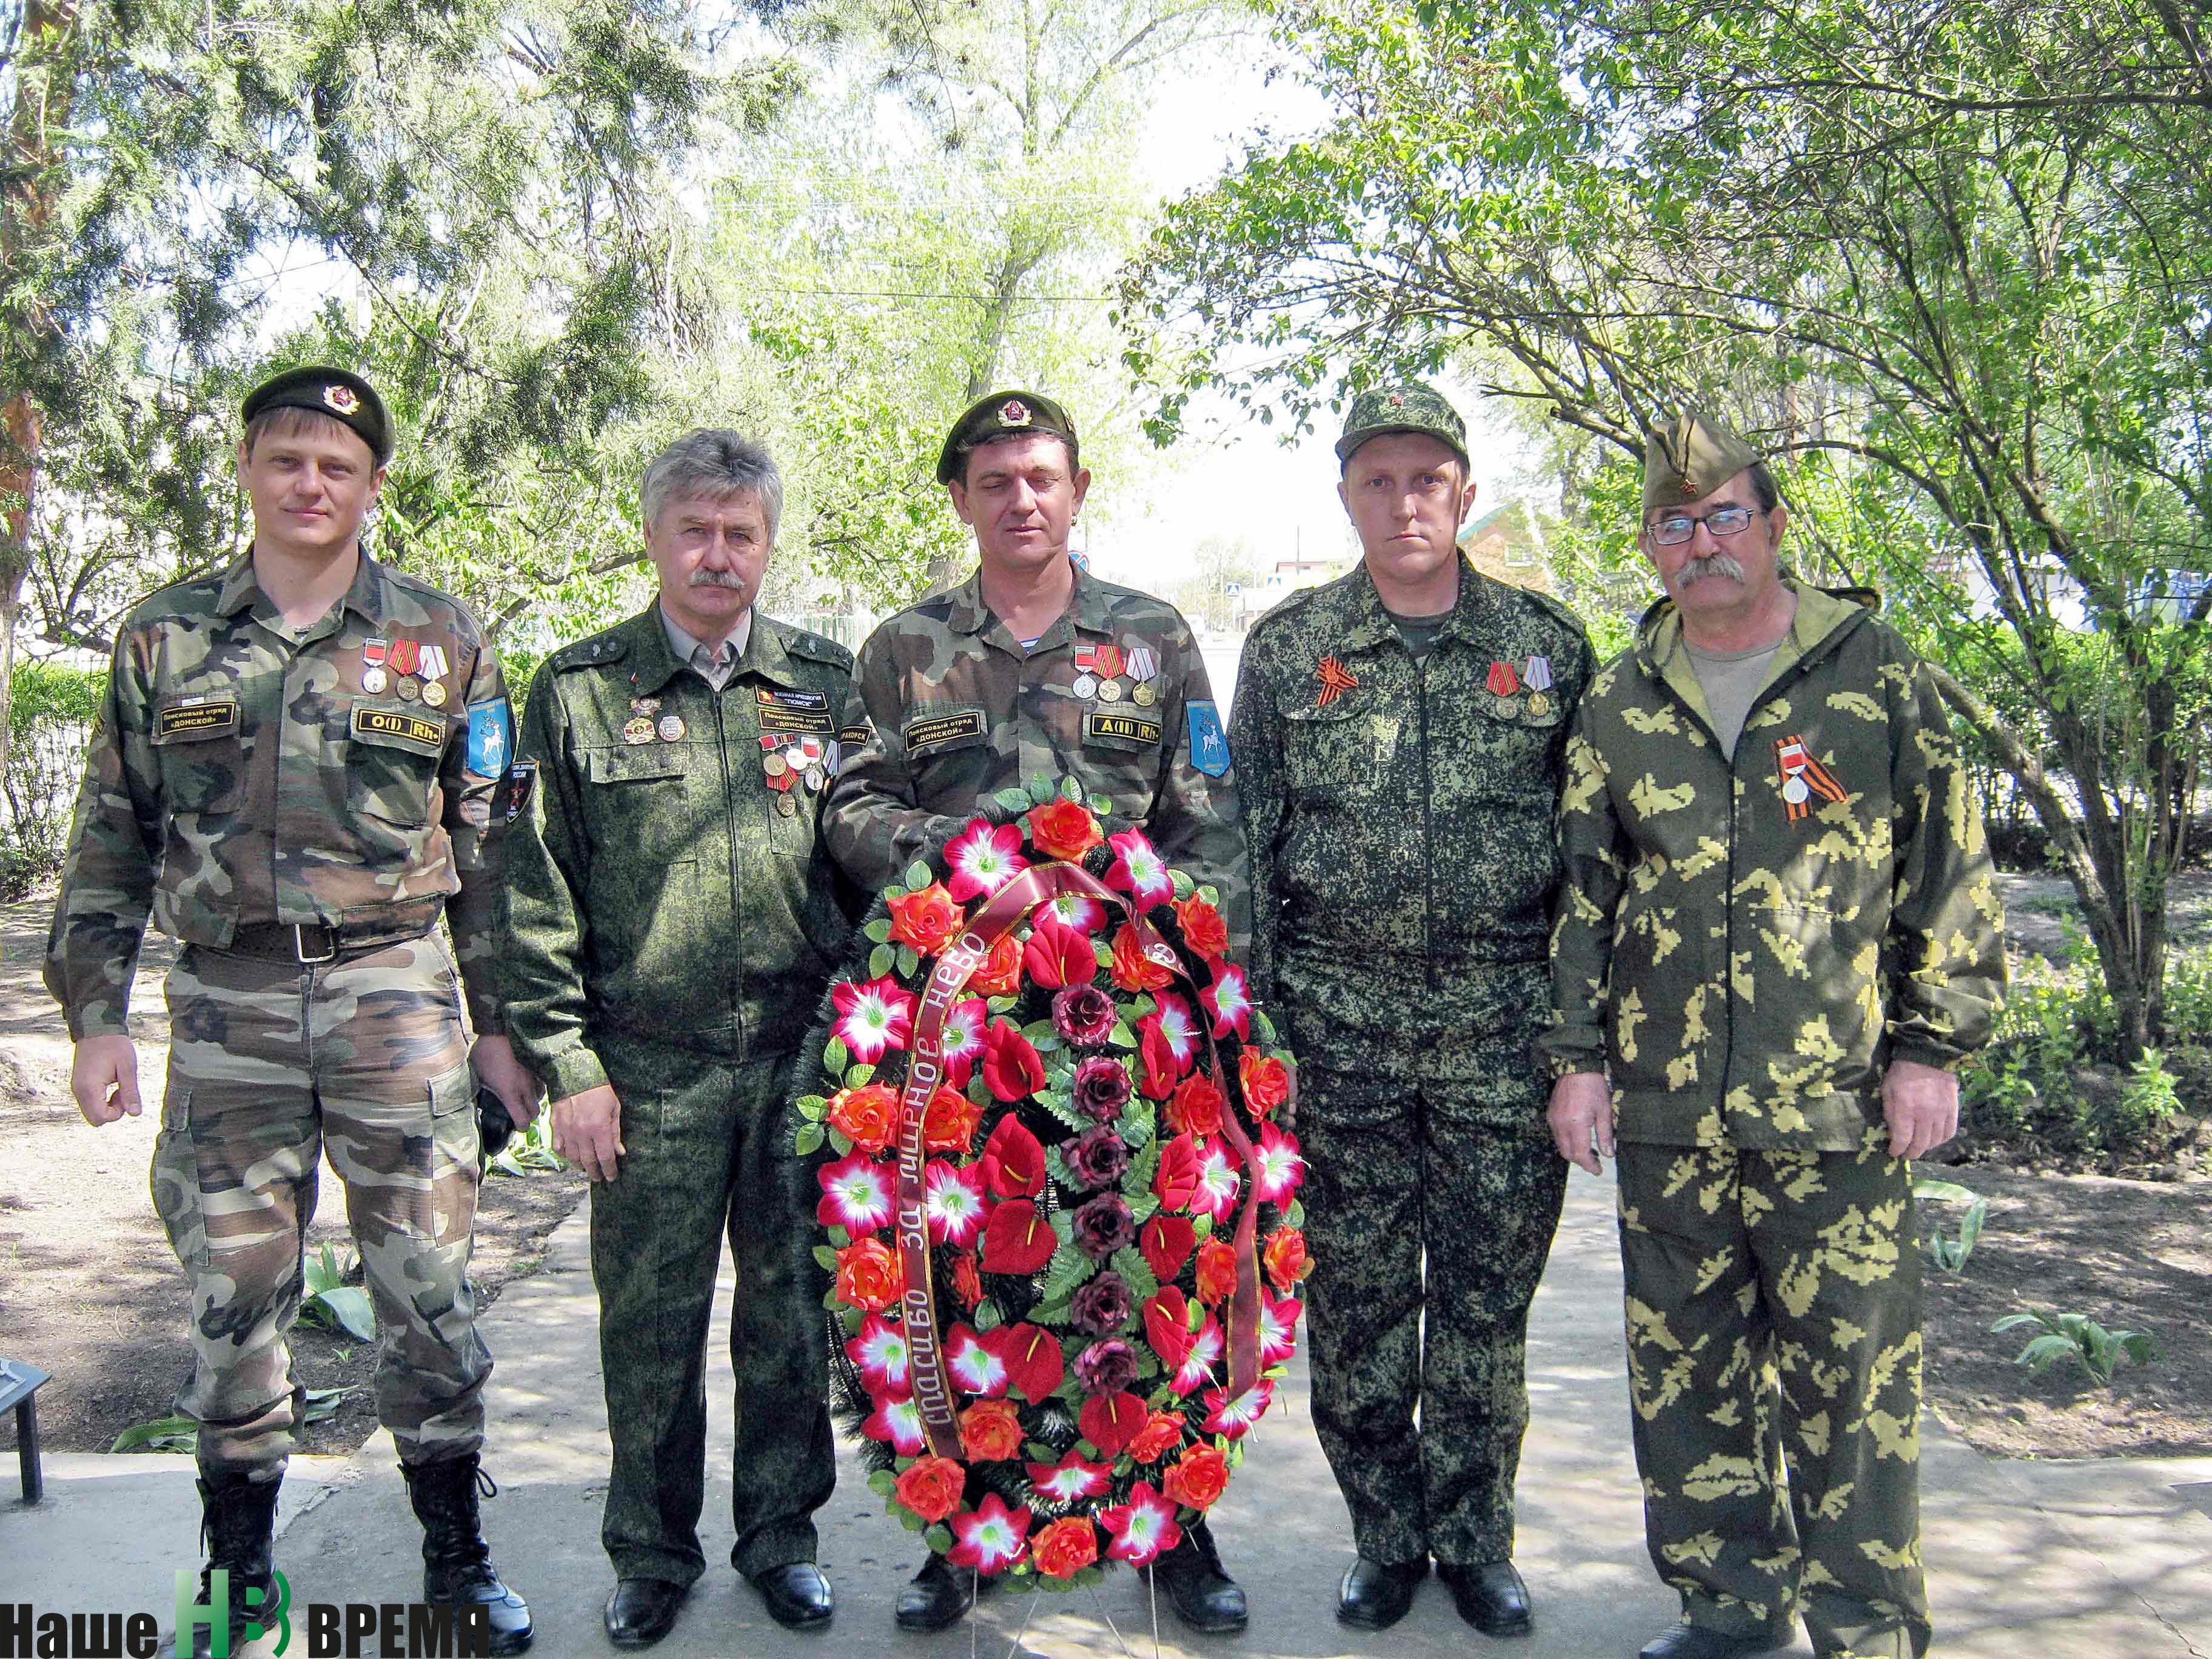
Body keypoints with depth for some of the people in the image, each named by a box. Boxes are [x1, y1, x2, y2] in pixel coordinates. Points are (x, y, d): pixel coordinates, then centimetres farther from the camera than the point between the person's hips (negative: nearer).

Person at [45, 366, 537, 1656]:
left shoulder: (442, 638, 5)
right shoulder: (166, 637, 8)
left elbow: (489, 845, 6)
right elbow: (112, 842, 11)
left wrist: (502, 1020, 4)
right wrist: (96, 1013, 4)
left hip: (399, 994, -1)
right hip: (226, 1005, 1)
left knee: (429, 1287, 4)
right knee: (234, 1299, 8)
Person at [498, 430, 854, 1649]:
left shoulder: (827, 683, 5)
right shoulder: (580, 690, 1)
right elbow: (536, 896, 1)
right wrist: (565, 1062, -4)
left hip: (803, 1056, 1)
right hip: (650, 1065, -1)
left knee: (792, 1310, 11)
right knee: (650, 1322, 9)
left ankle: (781, 1535, 31)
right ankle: (652, 1552, 29)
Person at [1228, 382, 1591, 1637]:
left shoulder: (1549, 643, 6)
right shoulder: (1287, 648, 6)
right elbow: (1248, 840, 6)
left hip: (1507, 1024, 0)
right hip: (1342, 1022, 0)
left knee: (1488, 1297, 8)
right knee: (1356, 1296, 8)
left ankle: (1475, 1536, 26)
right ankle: (1386, 1534, 26)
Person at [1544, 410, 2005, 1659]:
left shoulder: (1874, 672, 1)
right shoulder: (1620, 704, 9)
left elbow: (1951, 871, 1)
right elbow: (1584, 890, 12)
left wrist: (1934, 1048, -3)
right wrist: (1580, 1056, 7)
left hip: (1838, 1100, -3)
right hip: (1666, 1102, 4)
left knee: (1851, 1373, 3)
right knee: (1686, 1369, 12)